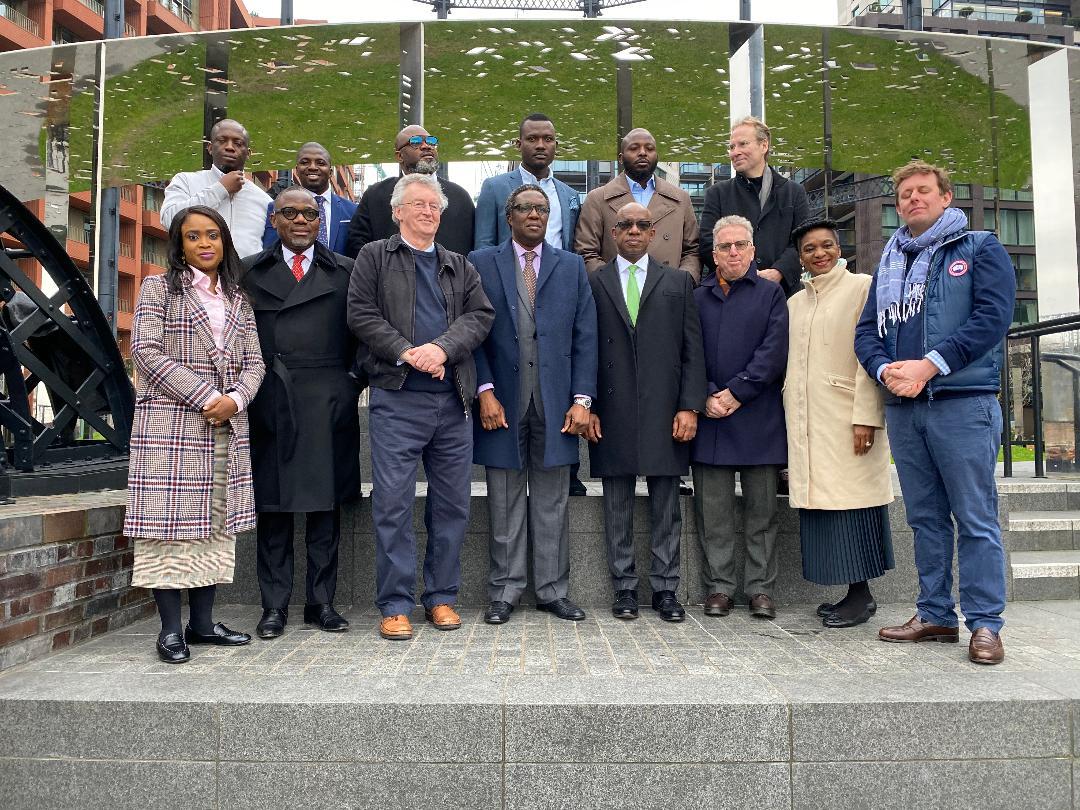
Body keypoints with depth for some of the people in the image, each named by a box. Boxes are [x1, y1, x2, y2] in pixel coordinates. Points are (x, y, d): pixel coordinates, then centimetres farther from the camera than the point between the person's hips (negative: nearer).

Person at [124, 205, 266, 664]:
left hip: (227, 427, 5)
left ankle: (202, 622, 15)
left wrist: (235, 399, -10)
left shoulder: (239, 301, 16)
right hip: (170, 425, -5)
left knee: (216, 523, 6)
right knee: (170, 521, -4)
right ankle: (170, 629, 4)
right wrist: (207, 398, -15)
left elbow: (253, 362, 11)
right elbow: (147, 353, -9)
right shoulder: (158, 288, 3)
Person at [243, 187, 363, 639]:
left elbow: (359, 333, 10)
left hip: (328, 403, 0)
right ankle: (274, 606, 13)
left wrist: (353, 380, 0)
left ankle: (321, 602, 15)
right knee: (272, 507, 4)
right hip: (270, 402, 0)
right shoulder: (249, 272, 11)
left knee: (325, 507, 5)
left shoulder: (345, 272, 11)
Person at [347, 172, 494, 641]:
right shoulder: (375, 257, 8)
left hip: (452, 400, 4)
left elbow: (481, 315, 4)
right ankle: (395, 606, 8)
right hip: (396, 398, -4)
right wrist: (406, 353, -14)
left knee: (453, 503, 7)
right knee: (393, 503, -2)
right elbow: (361, 315, -3)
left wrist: (442, 348, -13)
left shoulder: (460, 266, 18)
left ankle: (441, 597, 21)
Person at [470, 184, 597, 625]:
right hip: (502, 400, -1)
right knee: (505, 505, 6)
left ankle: (552, 590, 18)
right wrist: (484, 390, -9)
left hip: (555, 403, 1)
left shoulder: (572, 266, 10)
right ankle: (504, 592, 17)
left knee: (552, 503, 8)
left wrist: (582, 399, -3)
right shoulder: (481, 263, 6)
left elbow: (585, 337, 5)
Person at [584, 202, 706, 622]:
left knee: (666, 505, 5)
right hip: (612, 411, 0)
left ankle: (665, 588, 15)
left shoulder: (678, 282, 10)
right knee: (617, 505, 6)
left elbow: (692, 350, 6)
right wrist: (587, 406, -3)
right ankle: (624, 587, 16)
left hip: (663, 410, 1)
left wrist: (690, 406, -3)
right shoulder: (594, 283, 8)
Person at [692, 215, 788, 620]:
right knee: (712, 511, 4)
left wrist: (735, 393, -10)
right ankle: (719, 587, 14)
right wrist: (706, 398, -8)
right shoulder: (697, 298, 12)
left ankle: (760, 589, 14)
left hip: (757, 417, -1)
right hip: (709, 418, 1)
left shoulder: (771, 294, 8)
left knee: (761, 509, 4)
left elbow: (774, 352, -3)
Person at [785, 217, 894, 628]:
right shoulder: (795, 302, 18)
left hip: (846, 419, -6)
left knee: (850, 501, -5)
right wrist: (791, 422, 13)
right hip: (805, 424, 6)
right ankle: (852, 592, 13)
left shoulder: (863, 288, 0)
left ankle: (861, 594, 6)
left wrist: (866, 416, -16)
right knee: (819, 503, 4)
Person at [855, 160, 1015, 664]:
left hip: (963, 403, -5)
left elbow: (992, 318, -9)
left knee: (975, 518, -3)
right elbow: (866, 330, 13)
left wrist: (927, 366, -16)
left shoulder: (981, 249, 4)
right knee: (925, 518, 10)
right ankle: (935, 615, 19)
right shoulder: (890, 263, 19)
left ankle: (985, 624, 5)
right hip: (903, 408, 5)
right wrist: (885, 369, -8)